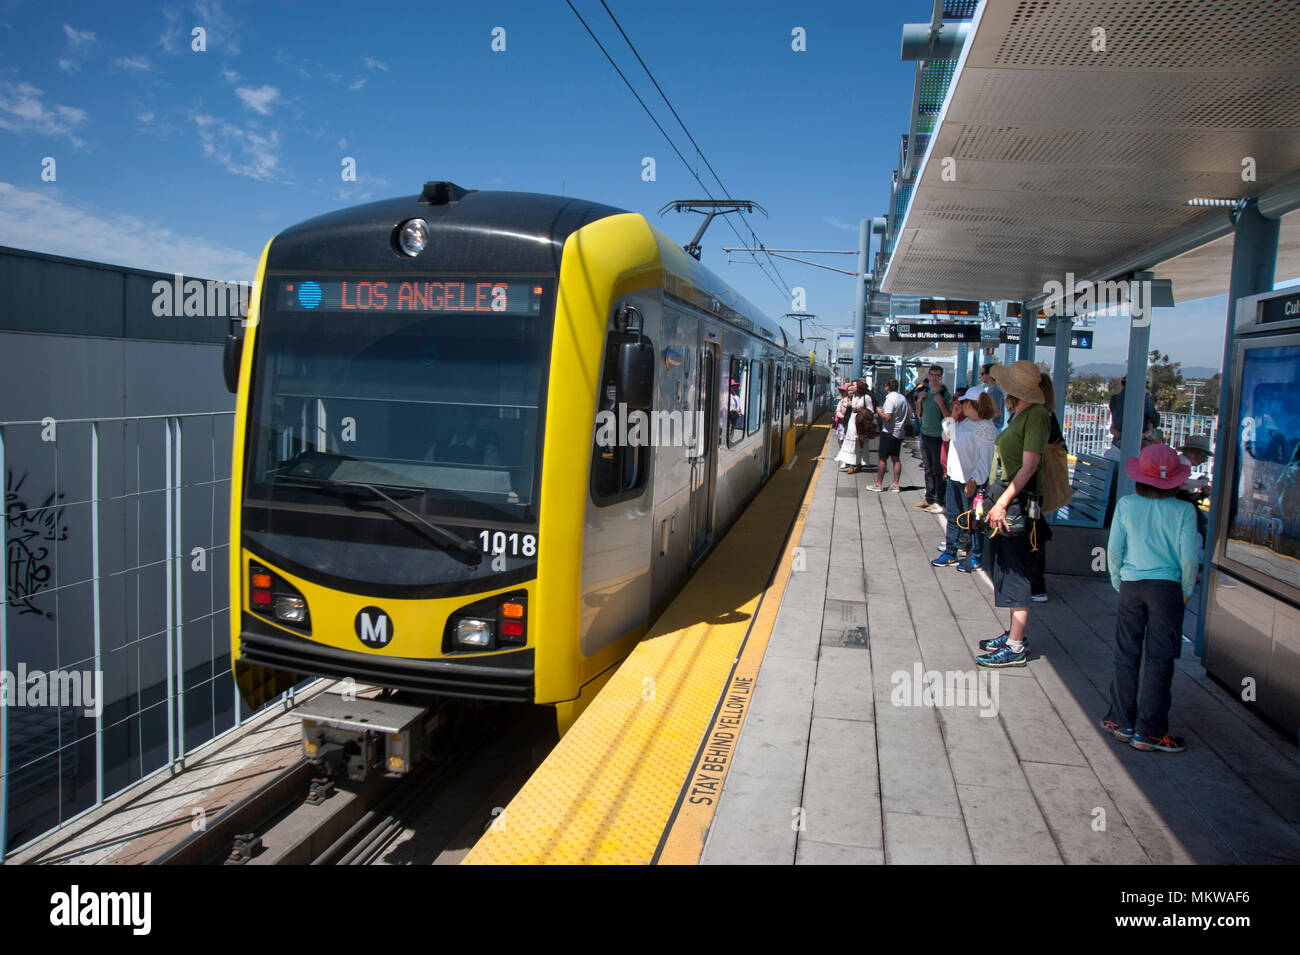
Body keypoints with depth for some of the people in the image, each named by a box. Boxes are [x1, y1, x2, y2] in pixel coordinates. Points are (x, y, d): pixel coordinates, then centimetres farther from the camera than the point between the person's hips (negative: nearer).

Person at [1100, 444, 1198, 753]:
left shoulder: (1126, 505, -2)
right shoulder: (1183, 510, -6)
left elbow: (1114, 550, 0)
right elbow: (1188, 557, -7)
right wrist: (1186, 591, 7)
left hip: (1131, 587, 2)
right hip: (1167, 588, -1)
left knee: (1126, 657, 11)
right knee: (1159, 661, 4)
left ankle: (1121, 722, 19)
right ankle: (1148, 732, 9)